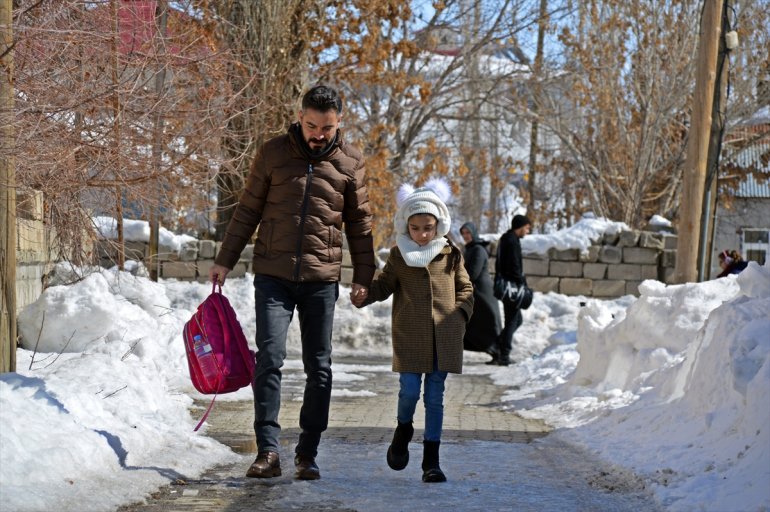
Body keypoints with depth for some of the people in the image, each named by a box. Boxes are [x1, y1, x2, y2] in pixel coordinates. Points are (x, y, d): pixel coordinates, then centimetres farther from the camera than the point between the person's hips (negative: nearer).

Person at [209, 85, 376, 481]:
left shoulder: (350, 162, 4)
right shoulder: (273, 153, 3)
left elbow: (359, 222, 10)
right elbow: (248, 211, 8)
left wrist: (363, 276, 5)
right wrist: (224, 260, 6)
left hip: (322, 279, 1)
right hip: (273, 274, -1)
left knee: (319, 367, 4)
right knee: (269, 358, -11)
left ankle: (308, 454, 13)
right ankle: (268, 451, -10)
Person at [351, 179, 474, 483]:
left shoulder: (451, 255, 7)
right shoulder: (399, 255, 4)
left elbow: (465, 287, 15)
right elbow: (384, 284, 8)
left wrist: (461, 313, 0)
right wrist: (364, 295, -11)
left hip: (443, 338, 1)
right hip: (409, 337, -1)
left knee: (435, 398, 4)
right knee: (409, 391, -8)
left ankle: (431, 460, 9)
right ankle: (403, 429, 26)